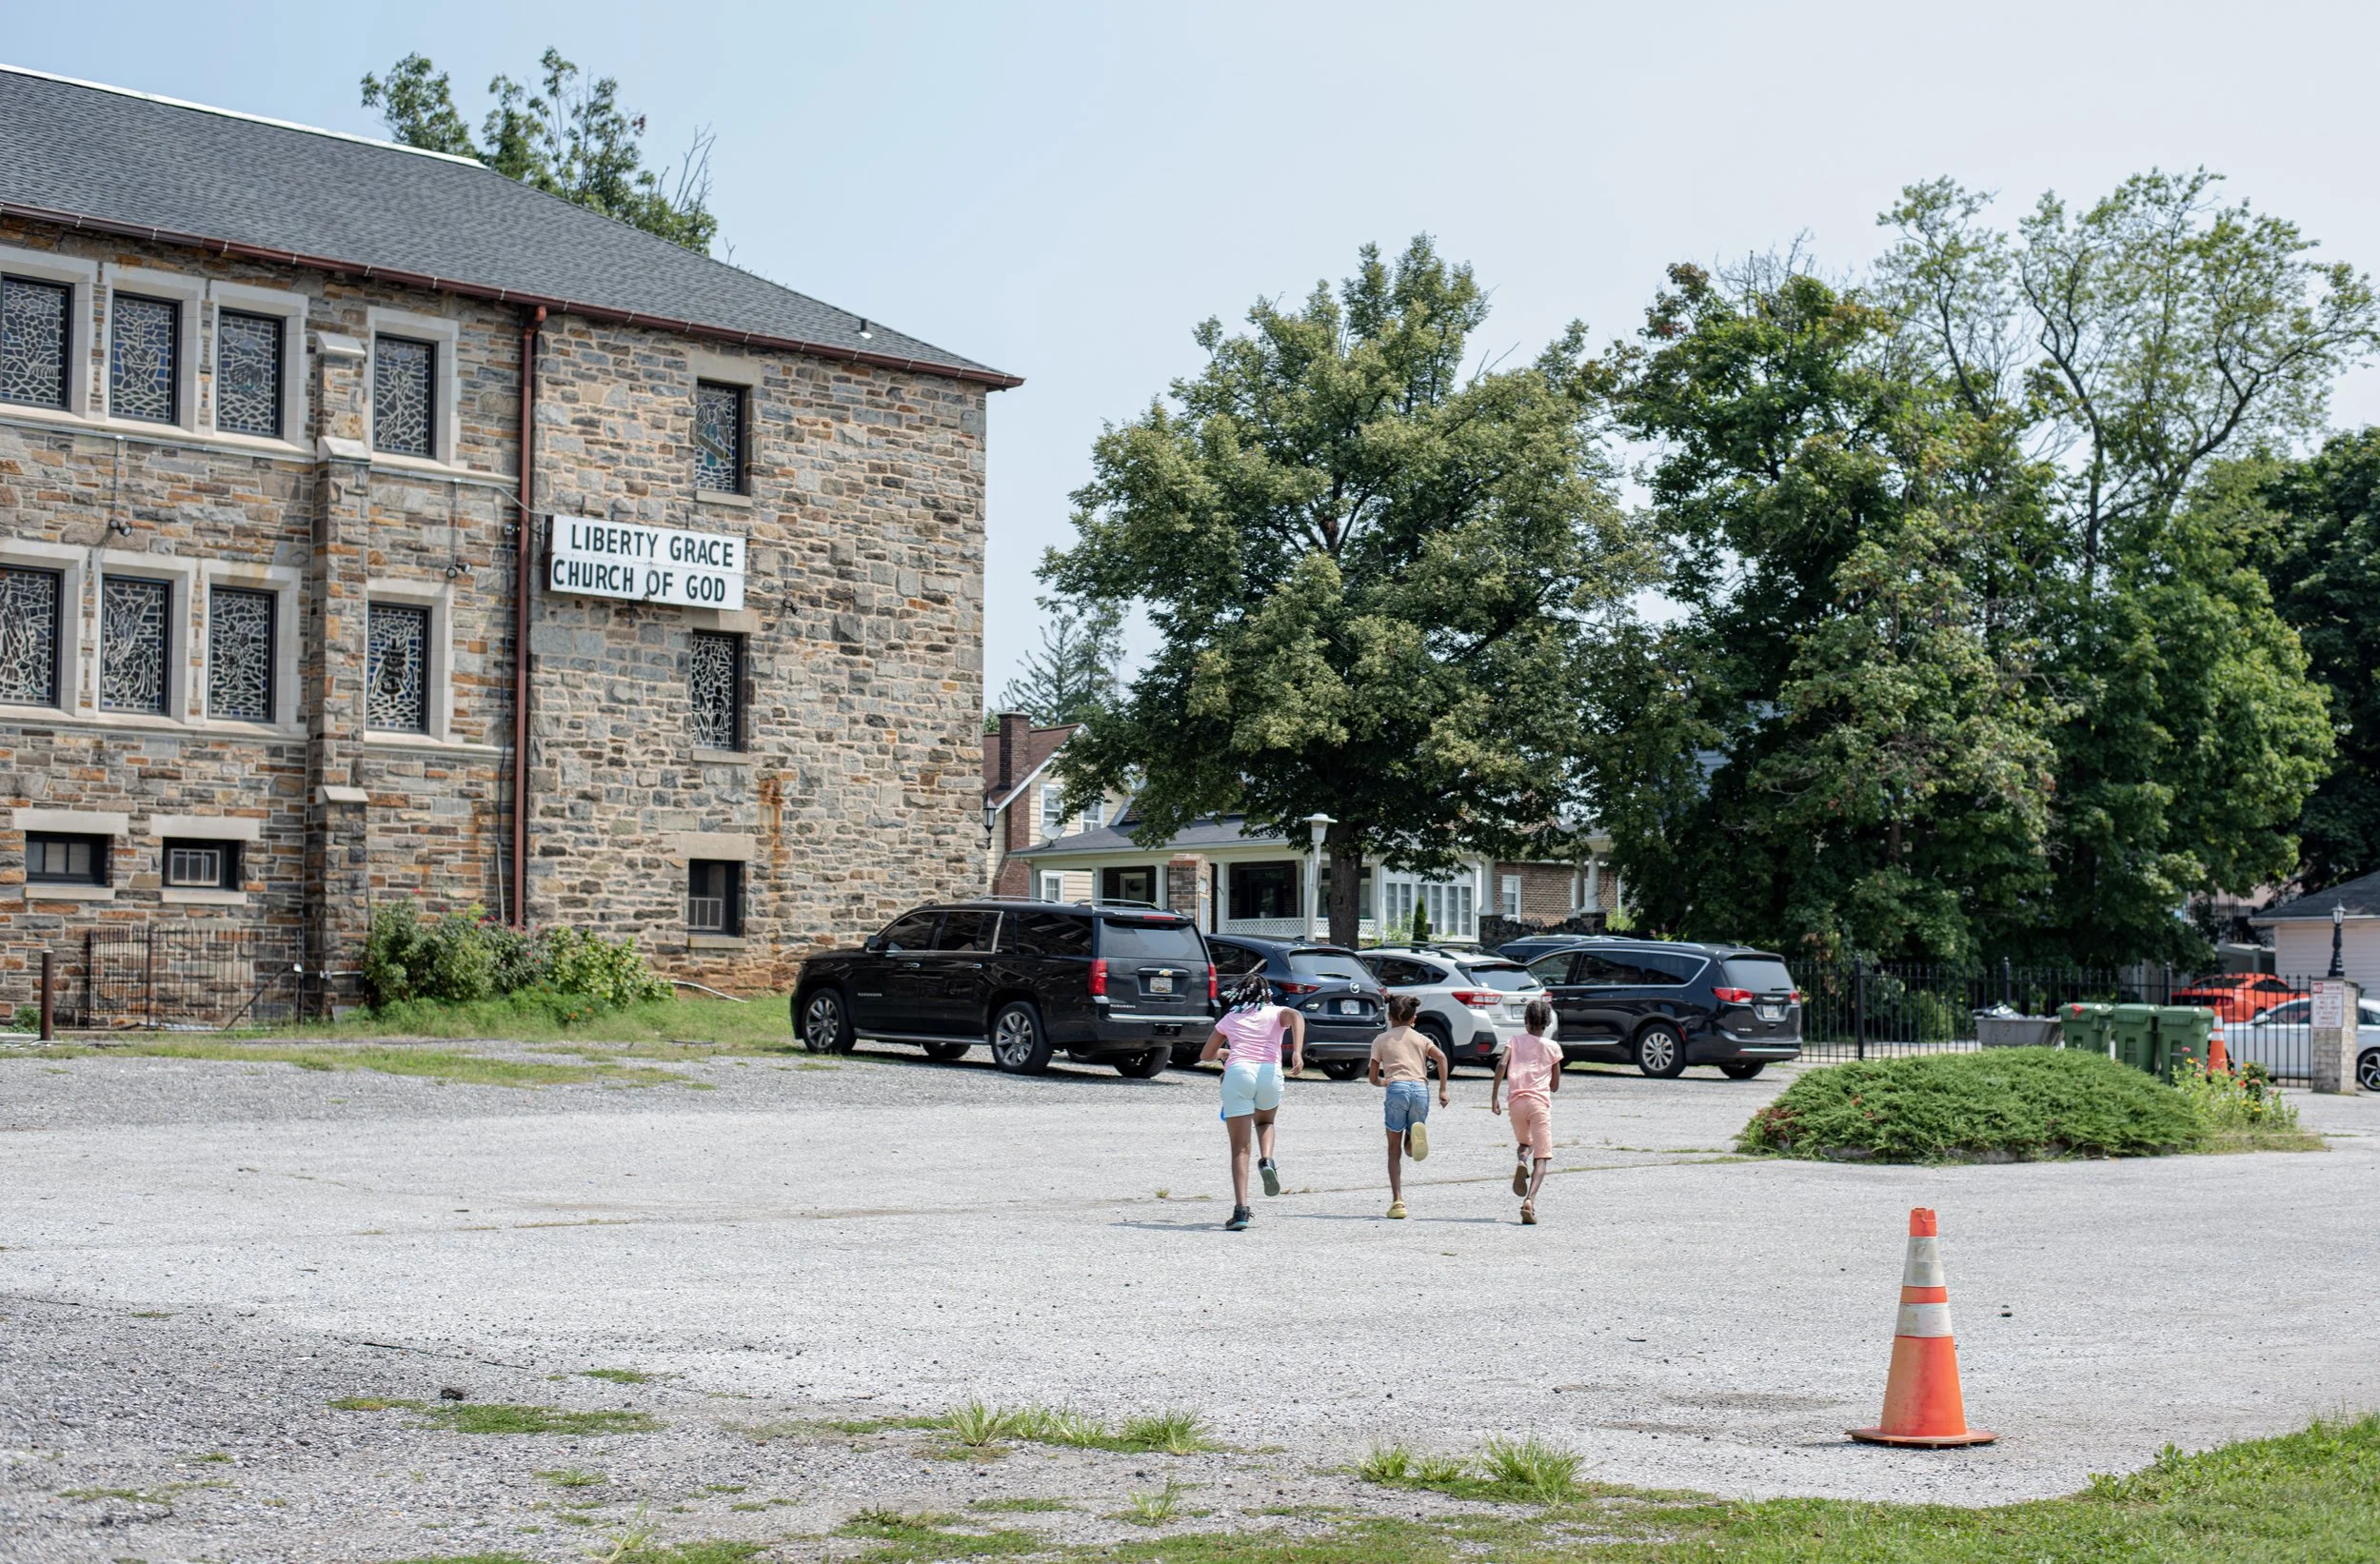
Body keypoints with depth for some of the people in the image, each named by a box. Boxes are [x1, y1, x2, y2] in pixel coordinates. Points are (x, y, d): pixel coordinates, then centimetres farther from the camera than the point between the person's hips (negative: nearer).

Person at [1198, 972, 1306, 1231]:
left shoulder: (1230, 1018, 25)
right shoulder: (1277, 1013, 21)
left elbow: (1205, 1055, 30)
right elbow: (1296, 1017, -3)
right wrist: (1297, 1052, -15)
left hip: (1237, 1072, 0)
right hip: (1269, 1073, 0)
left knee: (1240, 1148, 0)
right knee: (1264, 1121, 31)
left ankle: (1241, 1209, -14)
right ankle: (1266, 1160, 1)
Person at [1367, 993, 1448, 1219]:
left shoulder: (1381, 1040, 18)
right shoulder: (1421, 1038, 22)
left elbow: (1373, 1079, 19)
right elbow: (1441, 1058, 4)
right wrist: (1443, 1090, 5)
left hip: (1397, 1088, -2)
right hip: (1421, 1090, 2)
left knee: (1394, 1150, 5)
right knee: (1410, 1148, 15)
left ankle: (1397, 1201, -8)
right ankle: (1417, 1133, -23)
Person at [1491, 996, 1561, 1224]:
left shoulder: (1515, 1042, 11)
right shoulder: (1553, 1047, 9)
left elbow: (1501, 1065, -7)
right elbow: (1555, 1086, 12)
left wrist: (1494, 1098, -5)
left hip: (1517, 1100, 2)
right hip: (1540, 1101, -2)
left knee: (1525, 1143, 28)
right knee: (1541, 1158, -4)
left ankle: (1521, 1162, -8)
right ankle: (1529, 1200, -27)